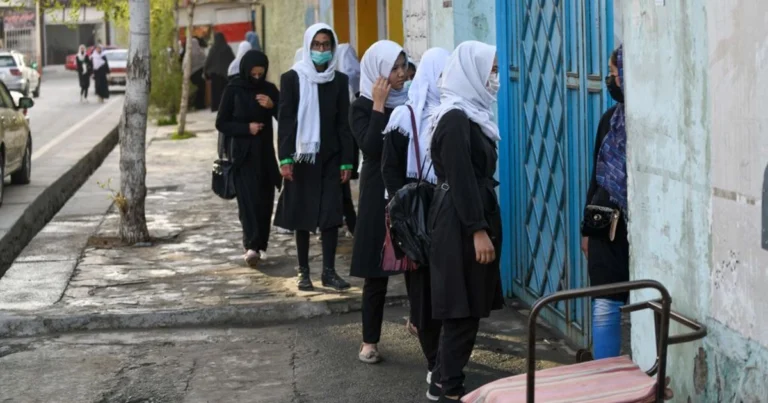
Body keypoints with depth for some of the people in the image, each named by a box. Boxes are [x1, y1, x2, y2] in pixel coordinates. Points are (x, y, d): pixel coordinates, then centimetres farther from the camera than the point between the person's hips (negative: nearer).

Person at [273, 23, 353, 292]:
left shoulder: (339, 80, 6)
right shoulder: (292, 78, -1)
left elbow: (344, 123, 6)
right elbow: (285, 121, -5)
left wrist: (347, 161, 1)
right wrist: (285, 159, -12)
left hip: (330, 157, 2)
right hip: (301, 156, -2)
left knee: (331, 214, -1)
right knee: (302, 215, 3)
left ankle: (329, 271, 5)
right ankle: (304, 272, 11)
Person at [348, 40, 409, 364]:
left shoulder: (410, 102, 7)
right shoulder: (363, 107, -4)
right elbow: (371, 148, -19)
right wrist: (379, 106, -17)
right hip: (380, 195, -4)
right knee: (377, 271, 0)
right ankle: (370, 341, 9)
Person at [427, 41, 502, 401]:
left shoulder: (471, 115, 13)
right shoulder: (455, 119, -16)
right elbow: (461, 179, -19)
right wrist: (478, 231, -21)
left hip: (471, 219, 9)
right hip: (460, 225, -9)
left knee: (468, 308, 13)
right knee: (462, 309, -5)